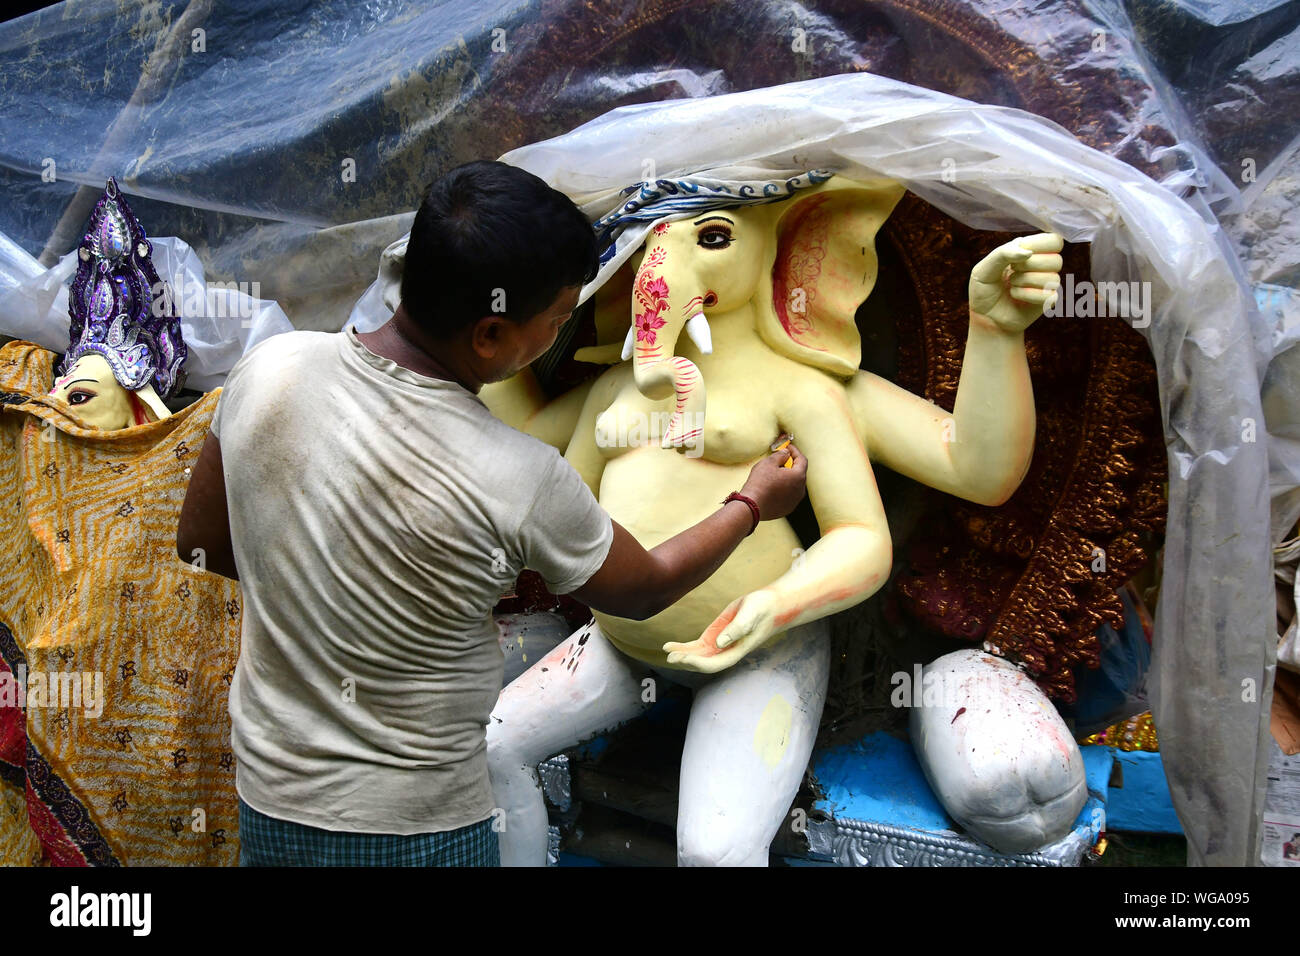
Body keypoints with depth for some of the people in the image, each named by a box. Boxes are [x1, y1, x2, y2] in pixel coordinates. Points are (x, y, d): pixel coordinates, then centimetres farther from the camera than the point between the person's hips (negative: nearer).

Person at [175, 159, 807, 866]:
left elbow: (201, 541, 1)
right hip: (416, 828, -5)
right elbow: (646, 588, -7)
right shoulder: (519, 482, -27)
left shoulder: (268, 367, -15)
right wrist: (753, 505, 9)